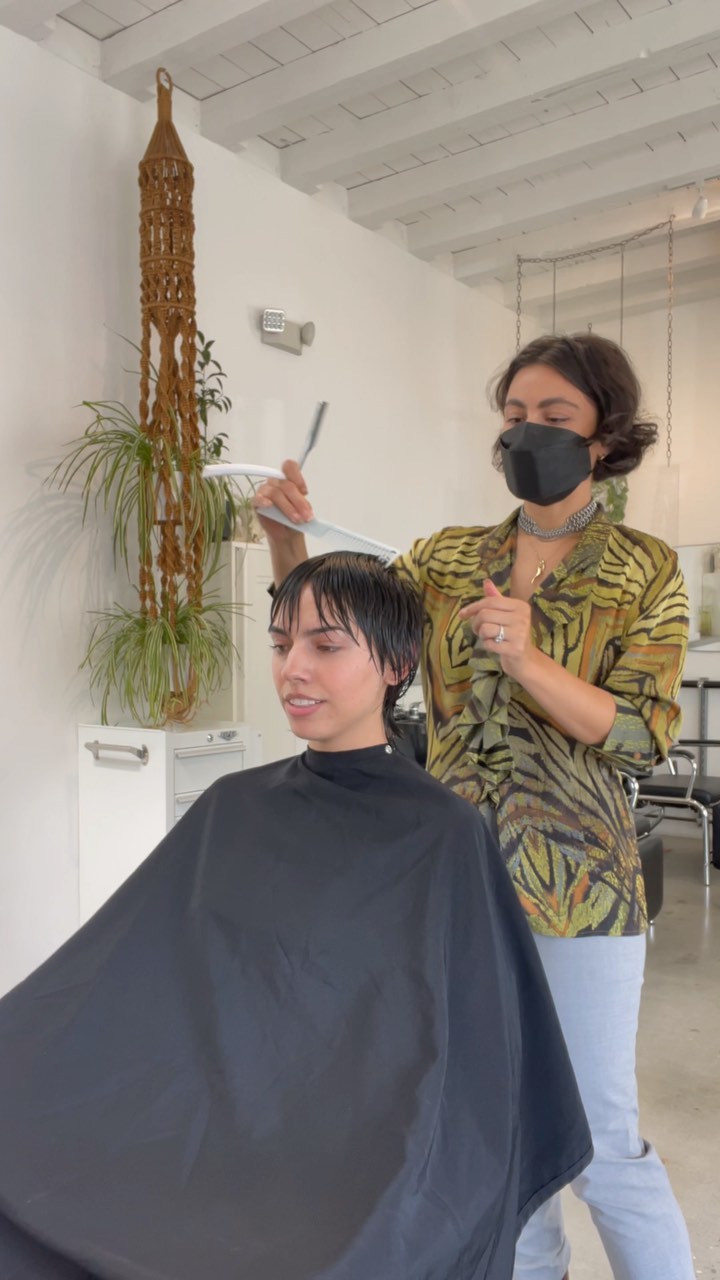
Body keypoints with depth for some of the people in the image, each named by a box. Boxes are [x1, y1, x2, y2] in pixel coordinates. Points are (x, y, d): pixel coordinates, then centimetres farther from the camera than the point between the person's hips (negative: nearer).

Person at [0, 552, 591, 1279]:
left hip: (355, 1164, -3)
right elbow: (109, 977, 9)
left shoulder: (444, 836, -5)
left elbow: (477, 1057, -4)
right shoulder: (231, 810, 8)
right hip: (200, 1137, 4)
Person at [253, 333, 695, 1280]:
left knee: (601, 1135, 4)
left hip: (576, 881, -4)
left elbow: (641, 735, -12)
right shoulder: (448, 559, 4)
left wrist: (527, 660, -26)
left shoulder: (646, 573, -4)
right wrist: (288, 538, -16)